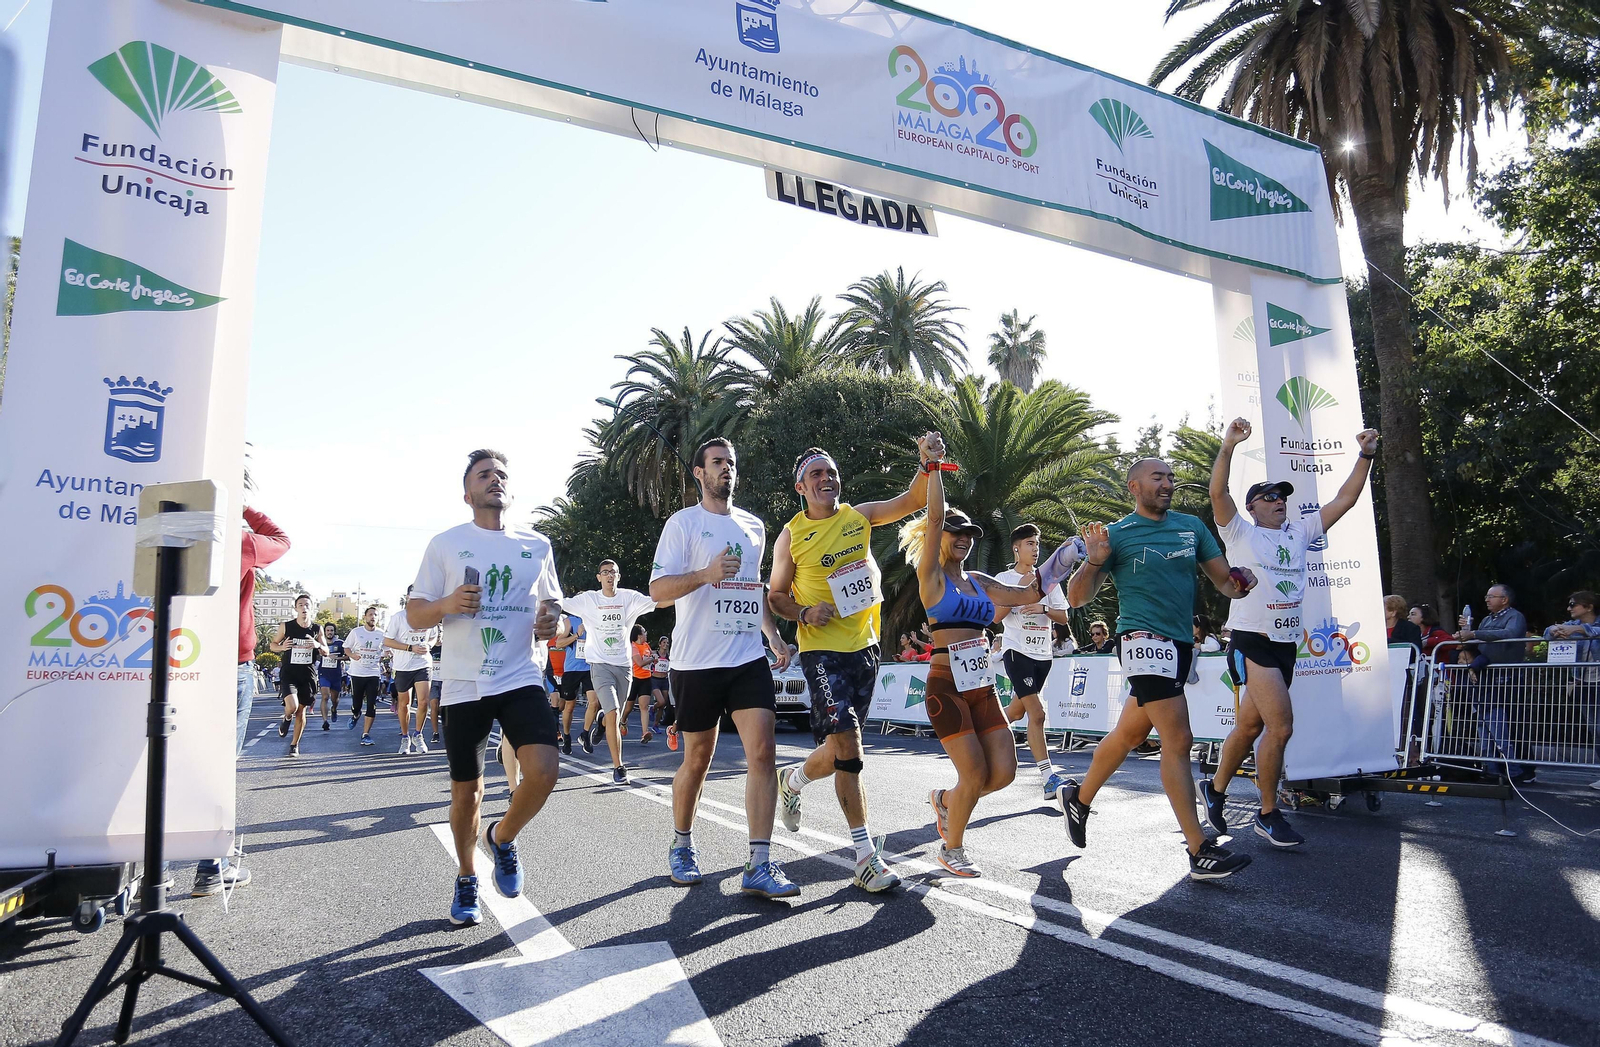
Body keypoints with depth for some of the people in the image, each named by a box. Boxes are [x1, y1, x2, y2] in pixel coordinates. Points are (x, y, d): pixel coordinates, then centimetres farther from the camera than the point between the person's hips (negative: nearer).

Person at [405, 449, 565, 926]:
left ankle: (502, 838, 12)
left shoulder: (537, 545, 10)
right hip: (463, 685, 0)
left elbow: (554, 609, 19)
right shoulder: (445, 544, 5)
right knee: (466, 789, 6)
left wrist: (555, 623, -5)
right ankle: (466, 881, 31)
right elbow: (414, 615, 6)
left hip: (522, 678, 1)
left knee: (544, 769, -19)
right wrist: (446, 605, -16)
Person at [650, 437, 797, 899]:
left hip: (749, 658, 4)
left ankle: (759, 866, -7)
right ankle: (682, 846, 31)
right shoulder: (683, 522, -2)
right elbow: (659, 591, -9)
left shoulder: (754, 525, 15)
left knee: (763, 750, -9)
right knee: (697, 759, 7)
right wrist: (706, 574, -26)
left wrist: (774, 636, 17)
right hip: (697, 662, -4)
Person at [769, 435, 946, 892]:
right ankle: (867, 857, -9)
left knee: (840, 746, 14)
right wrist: (804, 614, -15)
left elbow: (914, 500, 0)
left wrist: (928, 463, -18)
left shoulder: (859, 515, 5)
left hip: (864, 645, 5)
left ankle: (793, 780, 46)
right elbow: (777, 594, 5)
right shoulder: (791, 535, -3)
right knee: (846, 743, -15)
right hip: (822, 649, -5)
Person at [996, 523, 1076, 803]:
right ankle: (1049, 779, -15)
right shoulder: (1003, 579, -1)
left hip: (1043, 653, 5)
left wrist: (1044, 608, -13)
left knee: (1018, 710, 14)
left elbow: (1063, 617, 7)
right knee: (1037, 713, -14)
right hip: (1017, 651, -5)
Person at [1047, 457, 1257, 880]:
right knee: (1178, 741, -12)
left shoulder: (1191, 526, 11)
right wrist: (1094, 561, -22)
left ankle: (1079, 797, 38)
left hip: (1180, 644, 6)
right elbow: (1077, 598, -5)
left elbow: (1224, 580, 15)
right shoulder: (1116, 535, -4)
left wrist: (1239, 583, -8)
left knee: (1129, 734, 18)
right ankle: (1200, 852, -6)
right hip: (1145, 641, -6)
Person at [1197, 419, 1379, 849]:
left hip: (1286, 645, 6)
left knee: (1249, 725, 13)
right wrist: (1228, 446, -26)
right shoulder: (1241, 533, 0)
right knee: (1280, 725, -14)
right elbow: (1217, 494, -16)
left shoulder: (1299, 533, 16)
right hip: (1252, 643, -6)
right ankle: (1268, 814, 0)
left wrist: (1365, 457, 3)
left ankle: (1215, 787, 30)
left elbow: (1343, 500, 12)